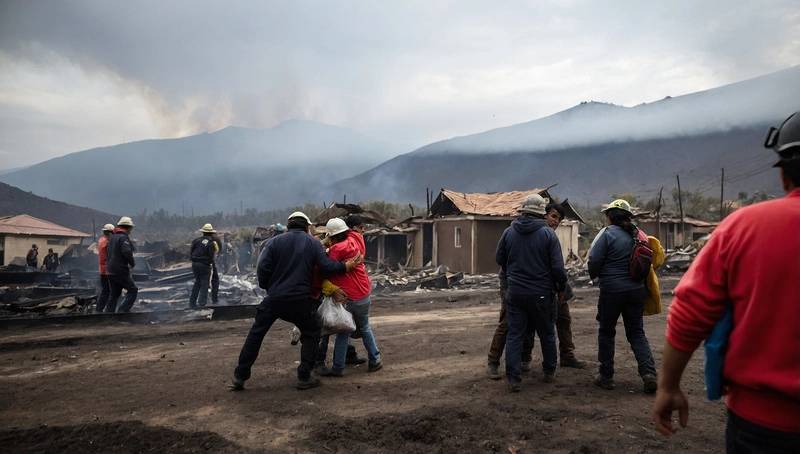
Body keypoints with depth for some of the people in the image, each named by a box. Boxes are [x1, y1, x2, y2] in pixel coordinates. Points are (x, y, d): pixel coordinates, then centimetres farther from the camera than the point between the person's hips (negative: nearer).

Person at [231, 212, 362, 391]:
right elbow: (327, 267, -6)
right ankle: (304, 377, 15)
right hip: (300, 300, -1)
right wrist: (349, 265, 8)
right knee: (311, 334, 19)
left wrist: (267, 288, 14)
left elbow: (262, 268, -2)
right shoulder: (313, 243, 3)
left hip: (274, 299, 1)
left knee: (255, 335, 15)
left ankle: (240, 377, 18)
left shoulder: (274, 241, 5)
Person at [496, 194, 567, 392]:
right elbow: (558, 267, -11)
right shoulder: (548, 234, -9)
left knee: (514, 334, 6)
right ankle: (549, 372, 31)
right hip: (541, 294, -1)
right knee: (547, 334, 16)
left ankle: (513, 378, 2)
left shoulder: (509, 232, -1)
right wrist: (561, 286, 8)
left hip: (515, 292, 2)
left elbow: (500, 259, 10)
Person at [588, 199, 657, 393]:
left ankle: (606, 377, 15)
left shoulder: (608, 234, -11)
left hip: (612, 290, -5)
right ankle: (649, 373, -2)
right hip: (636, 290, 5)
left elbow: (594, 261, -12)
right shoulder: (637, 234, 6)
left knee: (606, 332, 9)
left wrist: (594, 275, 9)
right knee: (637, 333, 13)